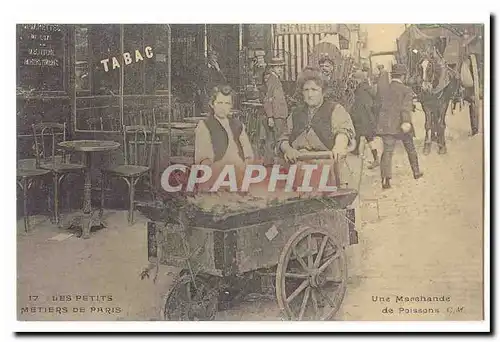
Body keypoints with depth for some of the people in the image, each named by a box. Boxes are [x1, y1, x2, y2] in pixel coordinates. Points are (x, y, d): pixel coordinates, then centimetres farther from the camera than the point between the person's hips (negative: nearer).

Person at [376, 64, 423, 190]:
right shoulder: (406, 90, -6)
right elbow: (406, 107, -18)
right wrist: (406, 122, -27)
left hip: (386, 126, 2)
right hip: (402, 126, -2)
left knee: (387, 151, -1)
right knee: (410, 148, 20)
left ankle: (385, 179, -15)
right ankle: (416, 171, 37)